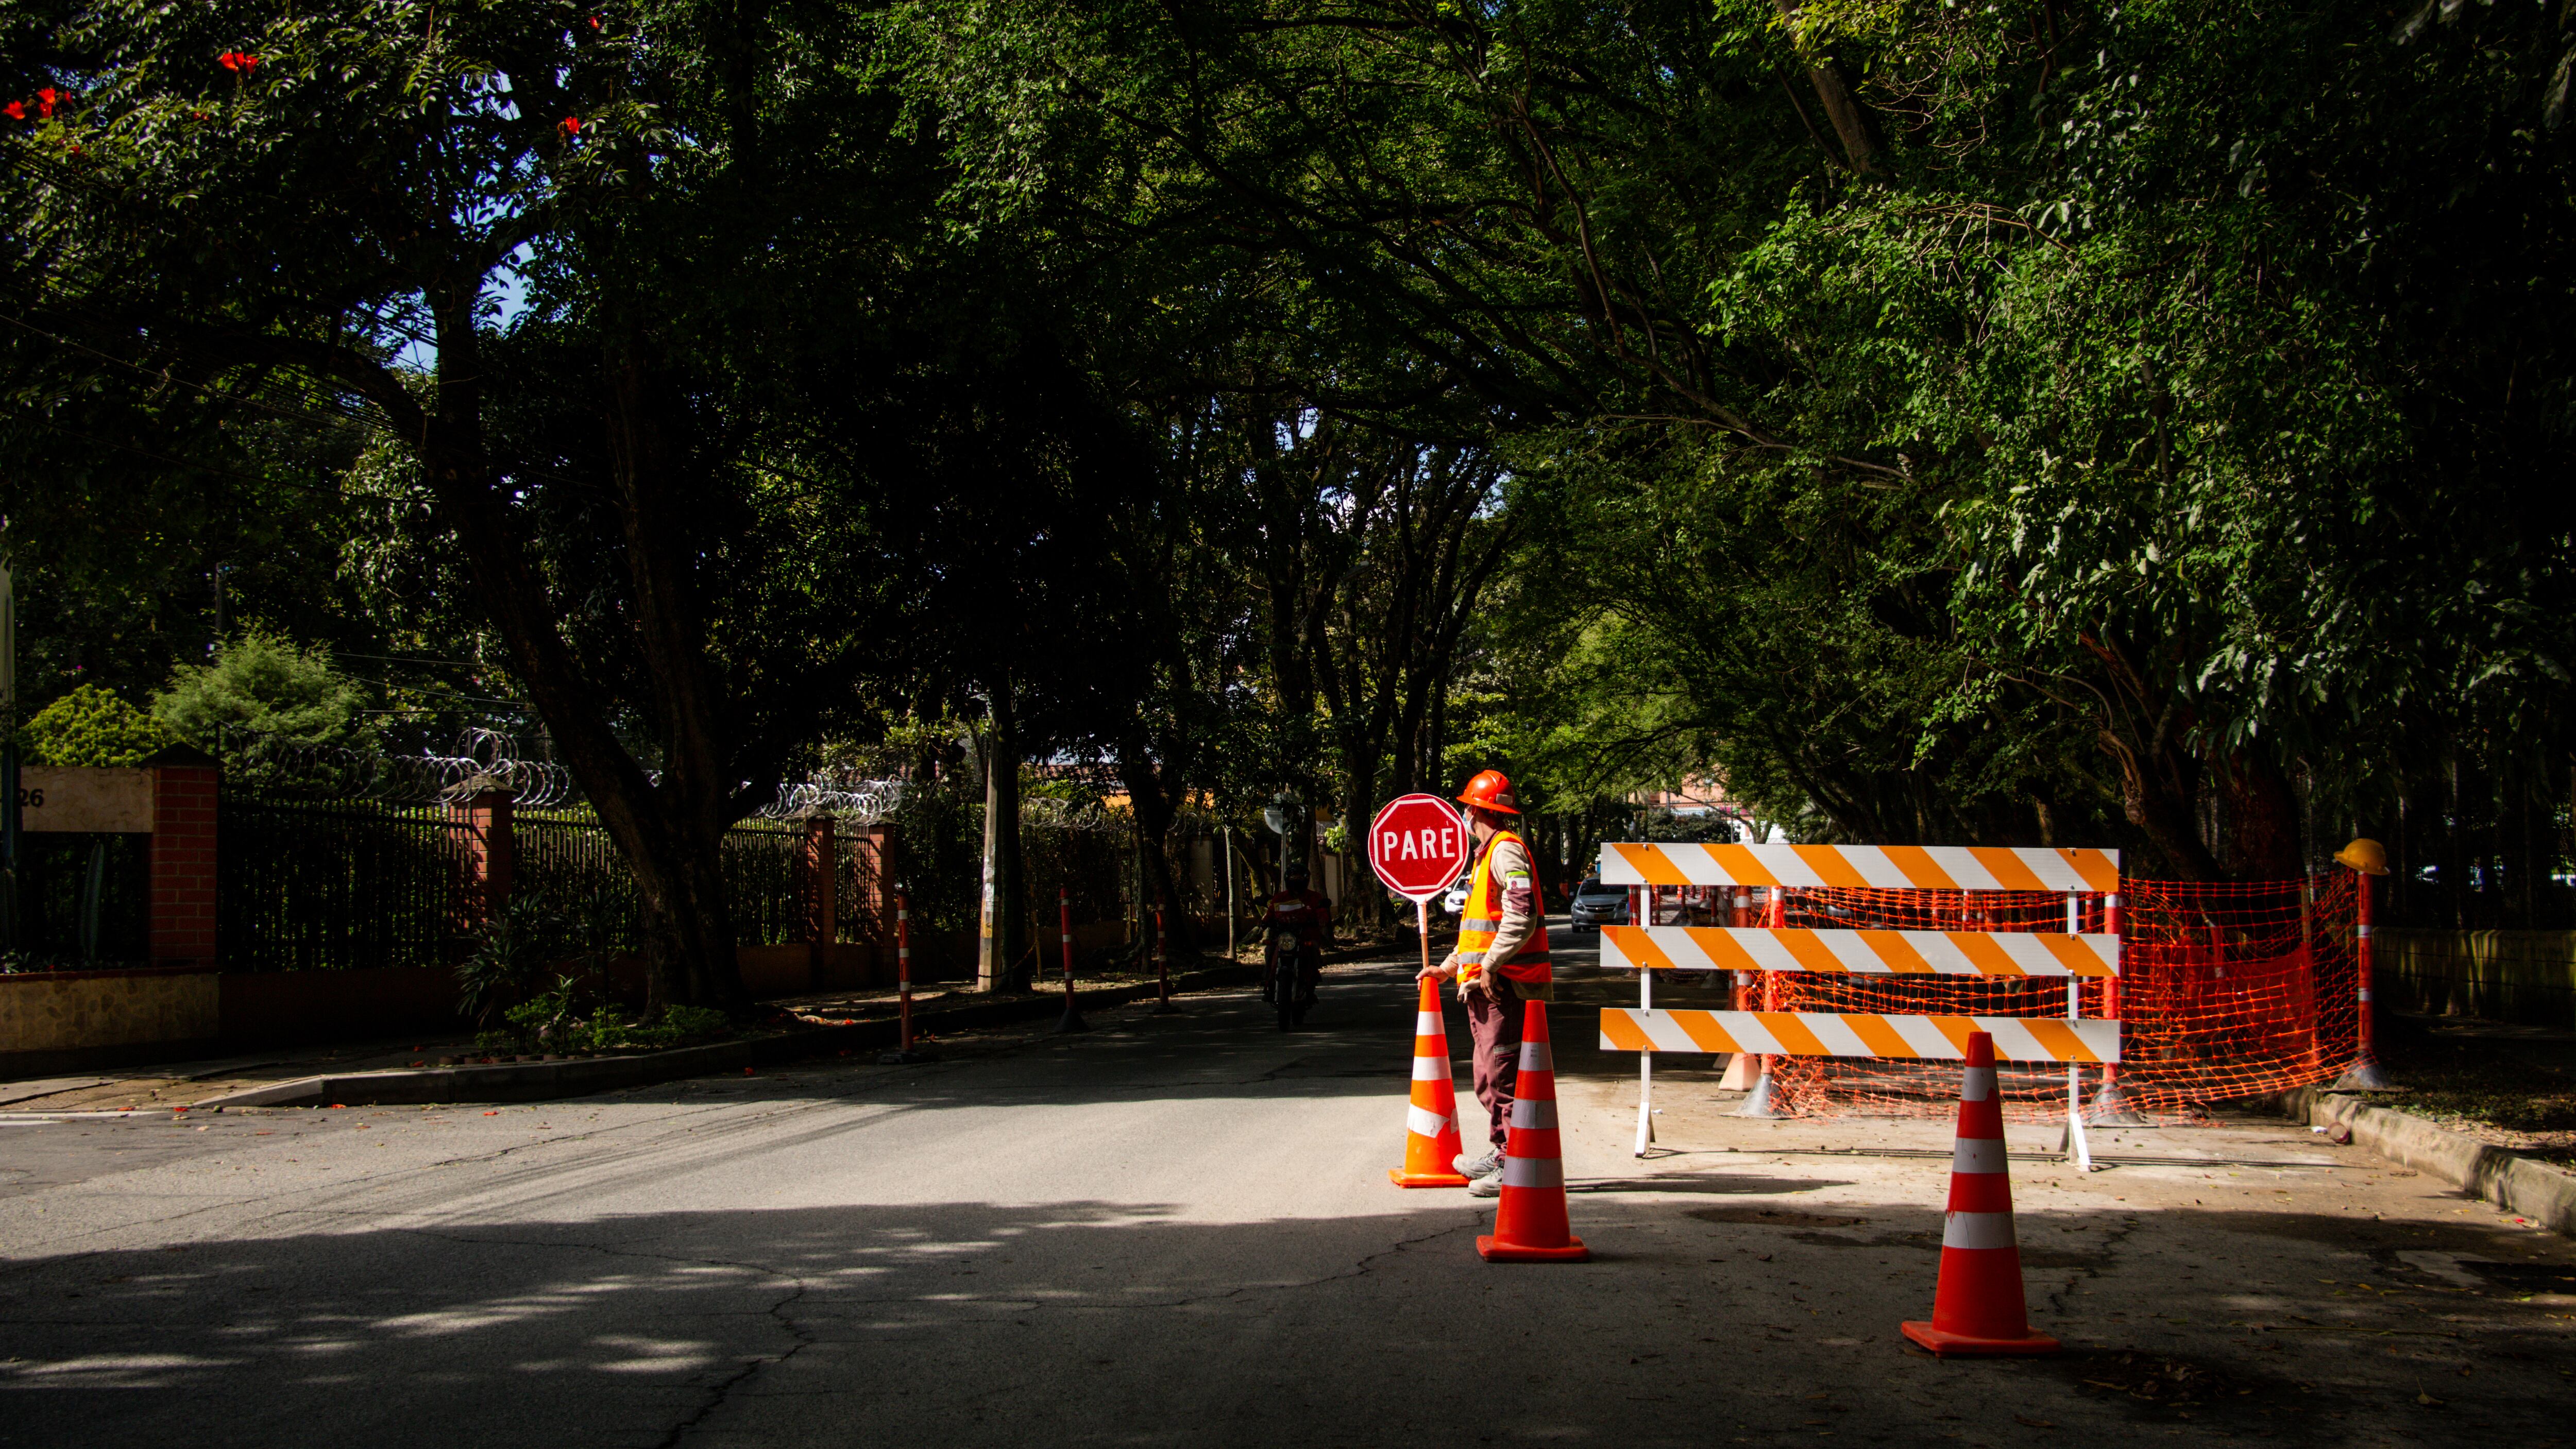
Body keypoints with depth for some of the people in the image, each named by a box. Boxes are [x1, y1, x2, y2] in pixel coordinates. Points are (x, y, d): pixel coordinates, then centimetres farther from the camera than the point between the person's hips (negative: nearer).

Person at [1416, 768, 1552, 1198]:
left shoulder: (1506, 850, -12)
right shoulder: (1488, 853, 22)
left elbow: (1521, 917, -24)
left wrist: (1489, 967, -23)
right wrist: (1450, 966, 26)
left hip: (1504, 984, -11)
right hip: (1489, 985, 11)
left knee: (1504, 1075, -10)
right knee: (1489, 1076, 17)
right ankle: (1499, 1153, 27)